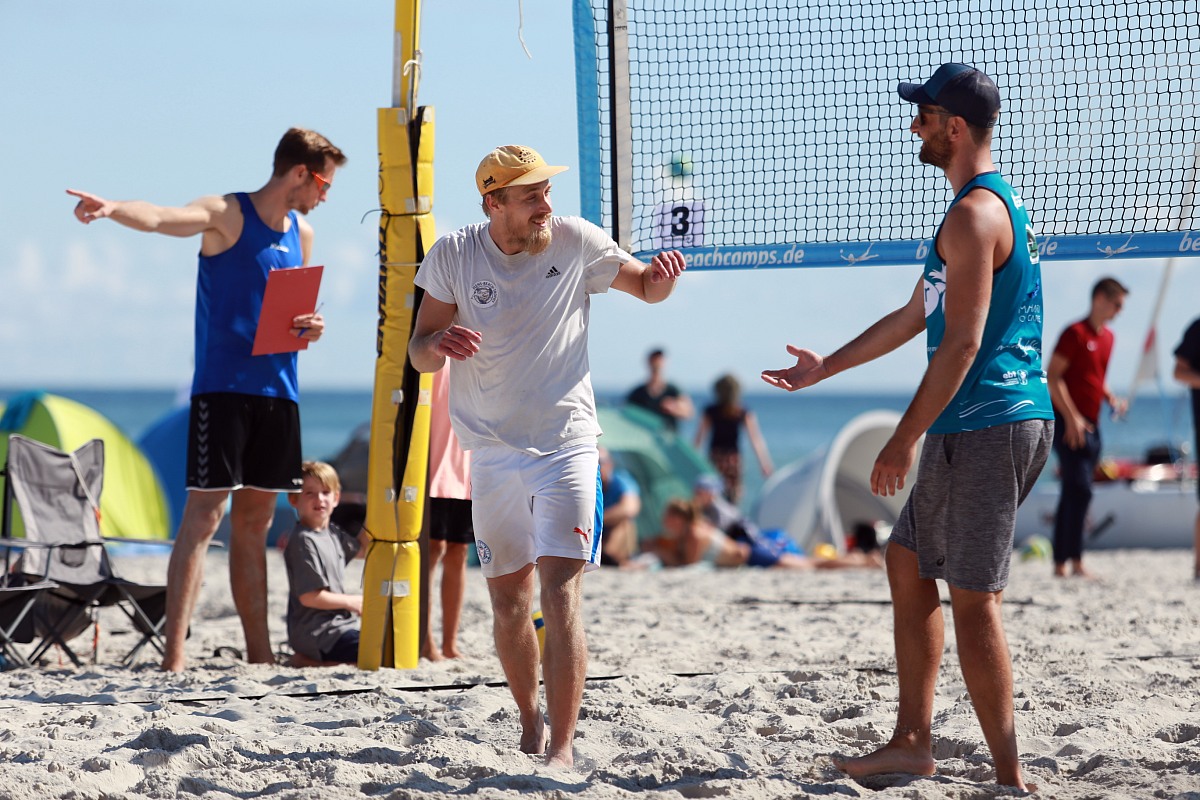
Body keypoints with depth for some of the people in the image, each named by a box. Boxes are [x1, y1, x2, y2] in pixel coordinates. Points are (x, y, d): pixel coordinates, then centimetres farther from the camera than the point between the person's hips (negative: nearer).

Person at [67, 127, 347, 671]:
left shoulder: (301, 234, 16)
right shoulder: (227, 215, -6)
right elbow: (161, 217, -25)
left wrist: (311, 329, 2)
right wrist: (112, 208, -47)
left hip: (279, 389, 7)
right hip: (223, 386, -7)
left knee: (255, 521, 11)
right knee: (204, 514, -11)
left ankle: (259, 655, 15)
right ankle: (173, 655, -14)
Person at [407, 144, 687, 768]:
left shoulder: (575, 241, -4)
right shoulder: (453, 255, -2)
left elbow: (645, 288, 12)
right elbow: (418, 354, 1)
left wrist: (663, 276, -13)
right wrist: (439, 343, -23)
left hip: (566, 444, -2)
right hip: (492, 453, 2)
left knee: (561, 595, -16)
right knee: (508, 604, 11)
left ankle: (562, 748, -19)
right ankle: (530, 725, 33)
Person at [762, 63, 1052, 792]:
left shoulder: (976, 215, -14)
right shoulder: (1001, 205, 20)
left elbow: (963, 342, -20)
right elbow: (915, 316, 28)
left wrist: (906, 439, -19)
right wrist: (825, 368, 32)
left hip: (986, 426, -11)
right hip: (979, 430, 11)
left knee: (973, 598, -8)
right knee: (908, 562, 17)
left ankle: (1010, 778, -6)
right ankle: (913, 741, 20)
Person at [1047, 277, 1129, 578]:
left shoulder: (1108, 337, 16)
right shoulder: (1075, 333, -9)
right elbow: (1052, 376, -13)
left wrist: (1111, 398, 7)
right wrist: (1072, 418, -19)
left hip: (1090, 425, 8)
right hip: (1070, 424, -8)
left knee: (1073, 494, 8)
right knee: (1080, 490, -15)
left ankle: (1060, 563, 11)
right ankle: (1075, 561, -16)